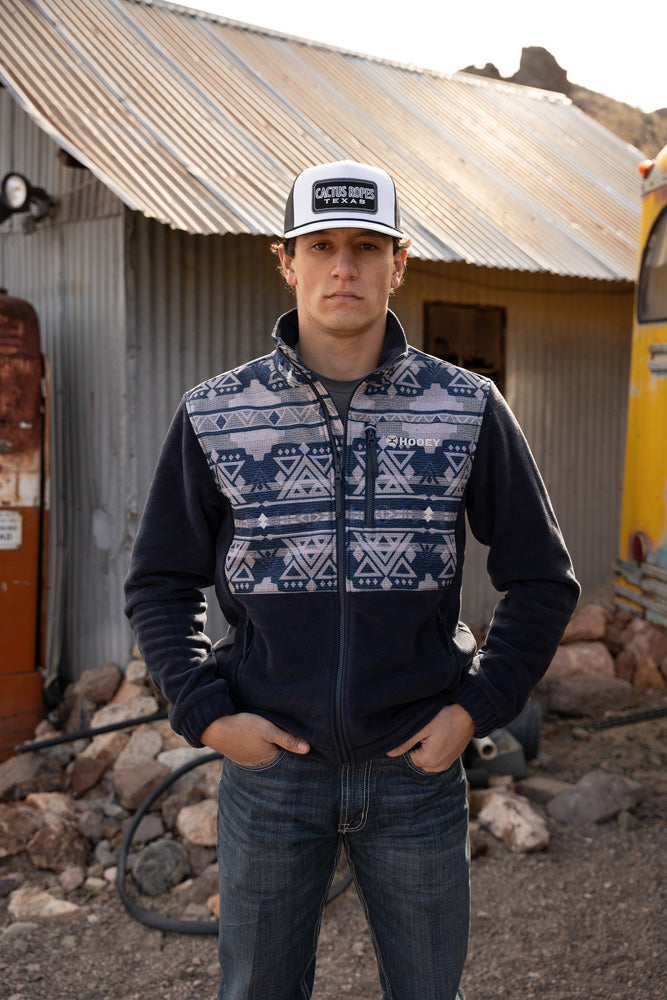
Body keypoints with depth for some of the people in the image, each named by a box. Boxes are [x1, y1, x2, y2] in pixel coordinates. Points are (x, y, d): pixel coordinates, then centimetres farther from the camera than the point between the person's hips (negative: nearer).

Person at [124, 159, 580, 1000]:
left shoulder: (469, 410, -3)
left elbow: (542, 578, 3)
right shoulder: (213, 416, -3)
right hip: (269, 765, 0)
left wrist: (476, 709, -5)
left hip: (417, 767, 0)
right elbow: (160, 582, 4)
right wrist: (205, 714, -6)